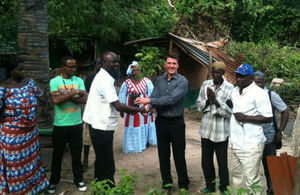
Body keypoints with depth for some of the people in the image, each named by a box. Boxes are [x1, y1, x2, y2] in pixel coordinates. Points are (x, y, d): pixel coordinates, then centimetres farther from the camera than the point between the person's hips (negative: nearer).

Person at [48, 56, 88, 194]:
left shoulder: (79, 80, 3)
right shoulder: (55, 81, -5)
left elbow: (84, 99, -9)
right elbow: (55, 100, -19)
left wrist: (65, 97, -17)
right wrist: (74, 93, -18)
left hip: (76, 123, 2)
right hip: (60, 124, -2)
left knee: (77, 153, 12)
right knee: (57, 154, 12)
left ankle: (78, 179, 28)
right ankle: (54, 181, 29)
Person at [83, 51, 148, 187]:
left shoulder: (103, 77, 13)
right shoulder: (105, 80, -19)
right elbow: (118, 106, -23)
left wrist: (132, 110, 13)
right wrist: (140, 109, -13)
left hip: (100, 126, 11)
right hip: (102, 128, -11)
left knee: (102, 162, 21)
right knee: (107, 166, -2)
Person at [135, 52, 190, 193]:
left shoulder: (182, 81, -10)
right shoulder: (159, 80, 6)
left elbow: (172, 99, -23)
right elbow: (154, 97, -2)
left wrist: (150, 100, -24)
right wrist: (148, 106, -25)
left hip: (177, 123, -4)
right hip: (161, 122, 4)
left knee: (179, 156, 5)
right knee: (163, 155, 13)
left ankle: (183, 185, 24)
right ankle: (166, 184, 29)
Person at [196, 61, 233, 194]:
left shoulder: (230, 88, -8)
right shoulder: (205, 84, 5)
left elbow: (229, 111, -12)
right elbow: (199, 104, 7)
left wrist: (215, 100, -20)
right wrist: (208, 100, -12)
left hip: (221, 131, -4)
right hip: (206, 129, 4)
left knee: (222, 162, 6)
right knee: (206, 161, 15)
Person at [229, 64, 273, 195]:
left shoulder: (259, 93, -10)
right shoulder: (234, 91, 14)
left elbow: (268, 118, -13)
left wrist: (246, 117, -18)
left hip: (251, 145, -7)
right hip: (235, 142, 8)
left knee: (250, 180, -4)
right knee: (236, 176, 18)